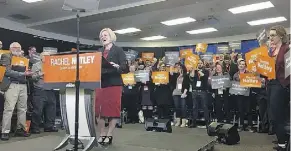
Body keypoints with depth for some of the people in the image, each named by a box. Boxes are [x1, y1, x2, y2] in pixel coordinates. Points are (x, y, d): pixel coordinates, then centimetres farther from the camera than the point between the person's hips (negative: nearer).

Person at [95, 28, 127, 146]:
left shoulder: (118, 50, 2)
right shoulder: (99, 51, 16)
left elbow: (125, 68, -6)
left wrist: (117, 66, -25)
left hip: (114, 83, -5)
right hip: (100, 83, 5)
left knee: (113, 109, -2)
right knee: (98, 109, 4)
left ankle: (109, 135, 8)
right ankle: (102, 134, 16)